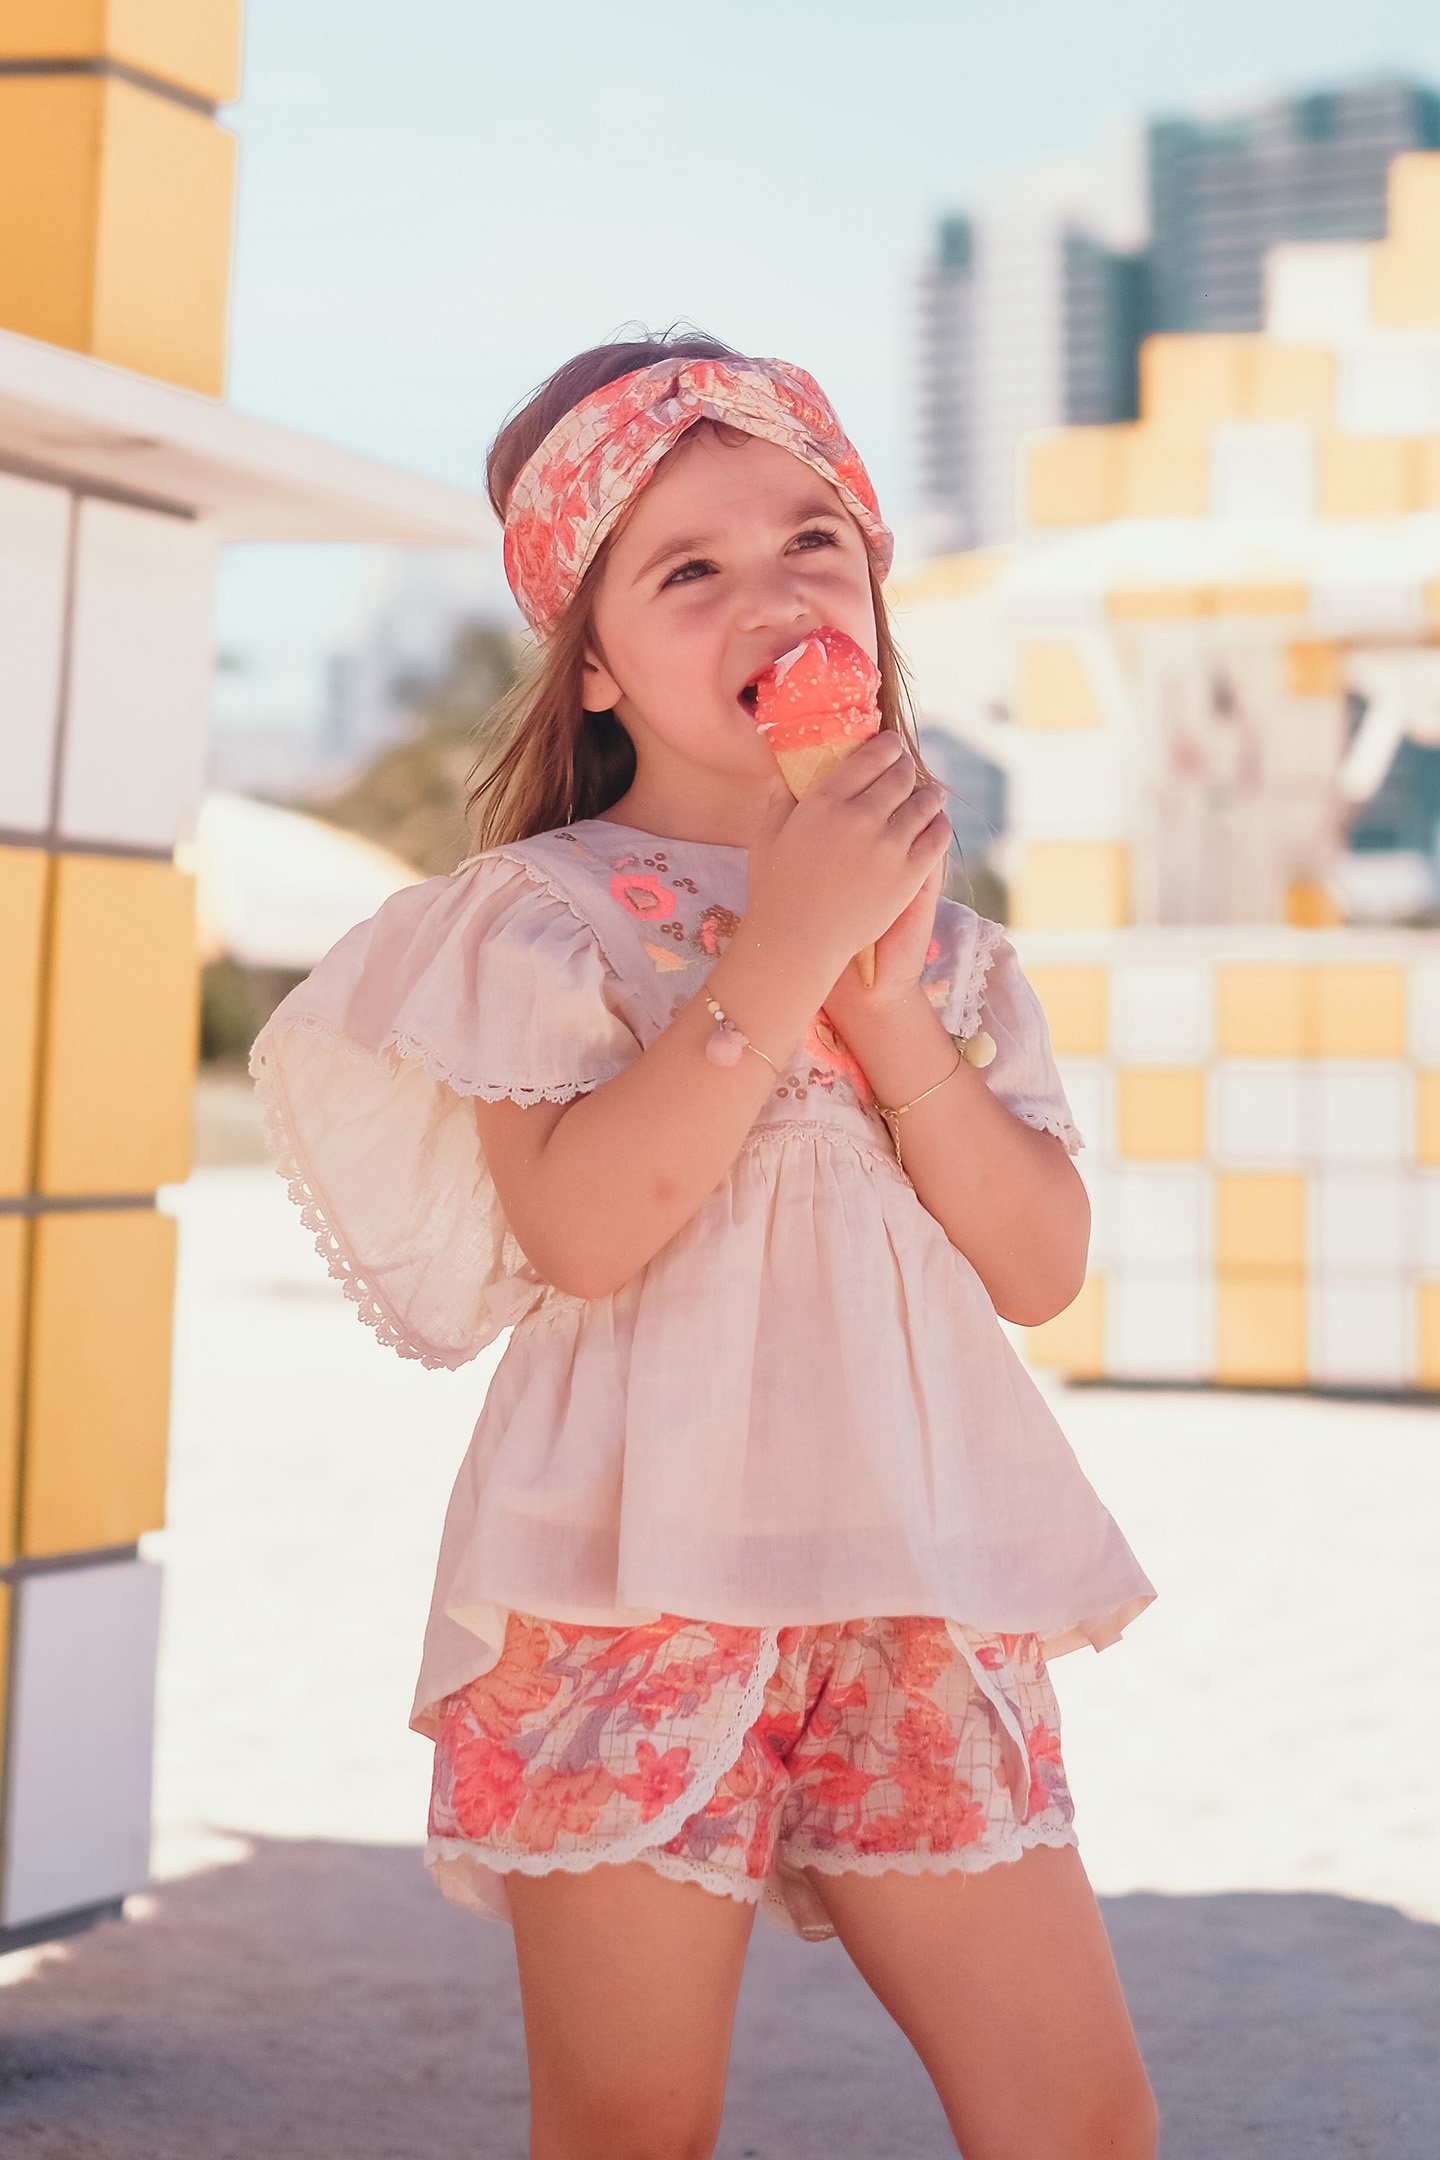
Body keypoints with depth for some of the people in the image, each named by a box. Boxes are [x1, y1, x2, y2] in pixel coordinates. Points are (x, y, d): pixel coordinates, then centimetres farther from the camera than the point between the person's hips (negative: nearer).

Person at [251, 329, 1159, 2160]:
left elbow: (1042, 1266, 5)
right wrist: (781, 953, -15)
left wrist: (887, 999, -6)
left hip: (913, 1576, 4)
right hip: (639, 1569, -4)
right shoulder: (544, 908, -1)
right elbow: (579, 1225, -17)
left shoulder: (934, 928, 14)